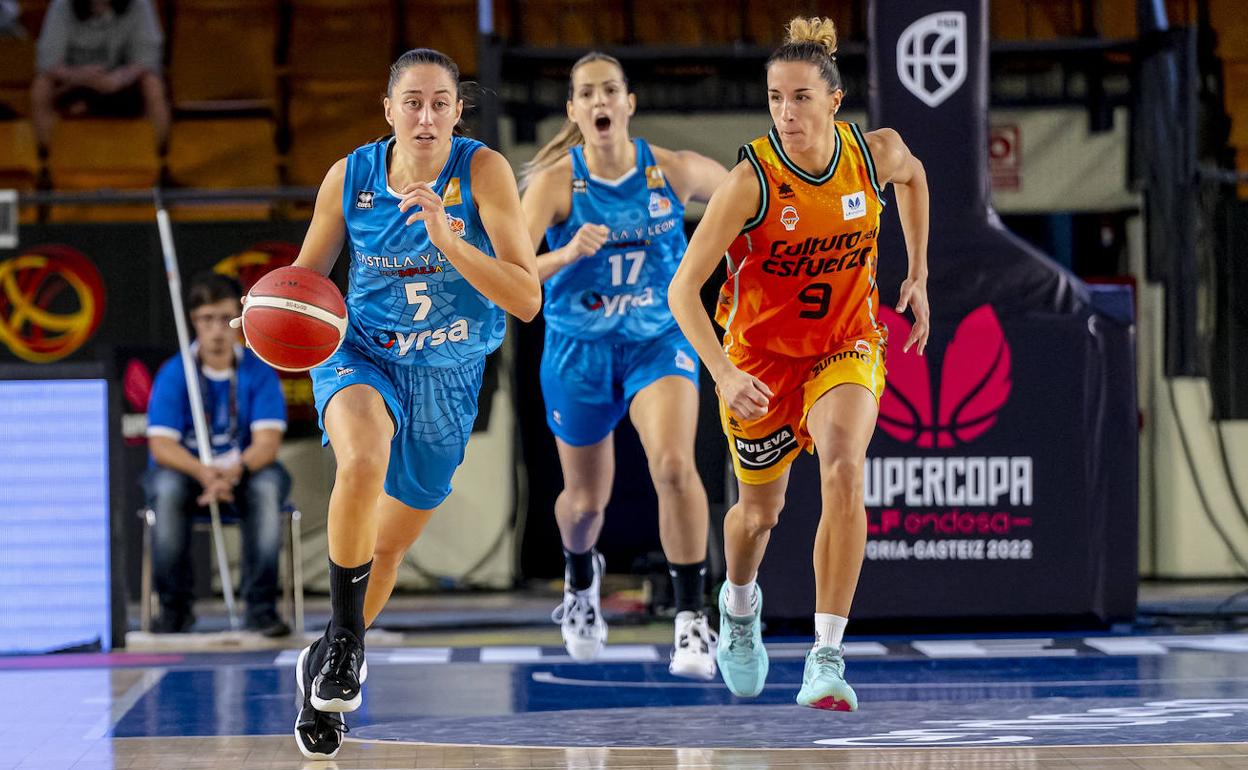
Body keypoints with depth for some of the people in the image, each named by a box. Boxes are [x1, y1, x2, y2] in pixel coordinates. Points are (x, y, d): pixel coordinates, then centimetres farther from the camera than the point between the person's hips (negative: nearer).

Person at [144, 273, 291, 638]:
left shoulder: (259, 371, -5)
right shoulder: (173, 374, -7)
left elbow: (267, 441, -15)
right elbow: (161, 446, -16)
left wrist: (235, 470, -38)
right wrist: (204, 473, -37)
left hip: (246, 469, 0)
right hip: (186, 468, 0)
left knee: (268, 485, -33)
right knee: (167, 488, -34)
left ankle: (261, 604, -28)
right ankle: (175, 605, -21)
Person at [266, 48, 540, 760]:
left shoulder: (482, 171, -17)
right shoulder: (350, 177, -11)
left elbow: (528, 300, -23)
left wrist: (448, 241, -36)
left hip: (447, 377, 1)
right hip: (361, 356, -1)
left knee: (390, 544, 15)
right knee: (364, 461, -35)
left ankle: (329, 670, 41)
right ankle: (344, 641, -17)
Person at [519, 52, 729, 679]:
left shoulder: (674, 171, -10)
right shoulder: (556, 181, -15)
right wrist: (566, 255, -42)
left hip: (659, 343, 0)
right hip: (579, 349, 0)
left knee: (674, 464, -27)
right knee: (586, 498, 14)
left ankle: (691, 616, -19)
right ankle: (580, 576, 51)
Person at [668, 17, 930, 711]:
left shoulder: (878, 152, -15)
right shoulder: (751, 179, -24)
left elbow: (914, 179, 13)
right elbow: (685, 287, -24)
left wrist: (917, 277, 14)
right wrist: (724, 374, -37)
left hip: (848, 346, 1)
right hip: (761, 355, -1)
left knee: (844, 471, -27)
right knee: (761, 512, 13)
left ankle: (828, 656, -24)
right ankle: (739, 603, 50)